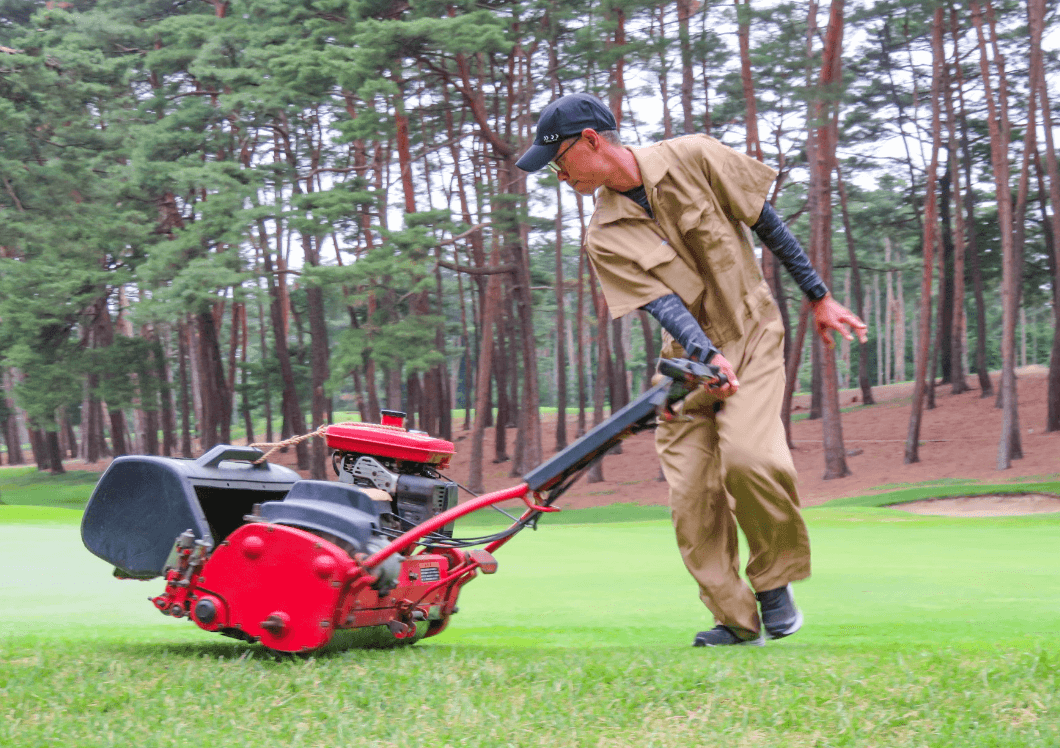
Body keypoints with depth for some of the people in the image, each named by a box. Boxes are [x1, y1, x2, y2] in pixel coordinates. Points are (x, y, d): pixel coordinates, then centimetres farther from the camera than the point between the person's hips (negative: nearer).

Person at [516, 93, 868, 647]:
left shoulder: (692, 159, -9)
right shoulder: (605, 239, -5)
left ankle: (774, 581, -4)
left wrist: (819, 297, 2)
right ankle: (736, 621, 9)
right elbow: (664, 304, -17)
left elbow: (765, 222, 0)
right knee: (691, 495, -5)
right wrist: (708, 356, -36)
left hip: (752, 336, -3)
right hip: (688, 359, 4)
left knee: (748, 455, -26)